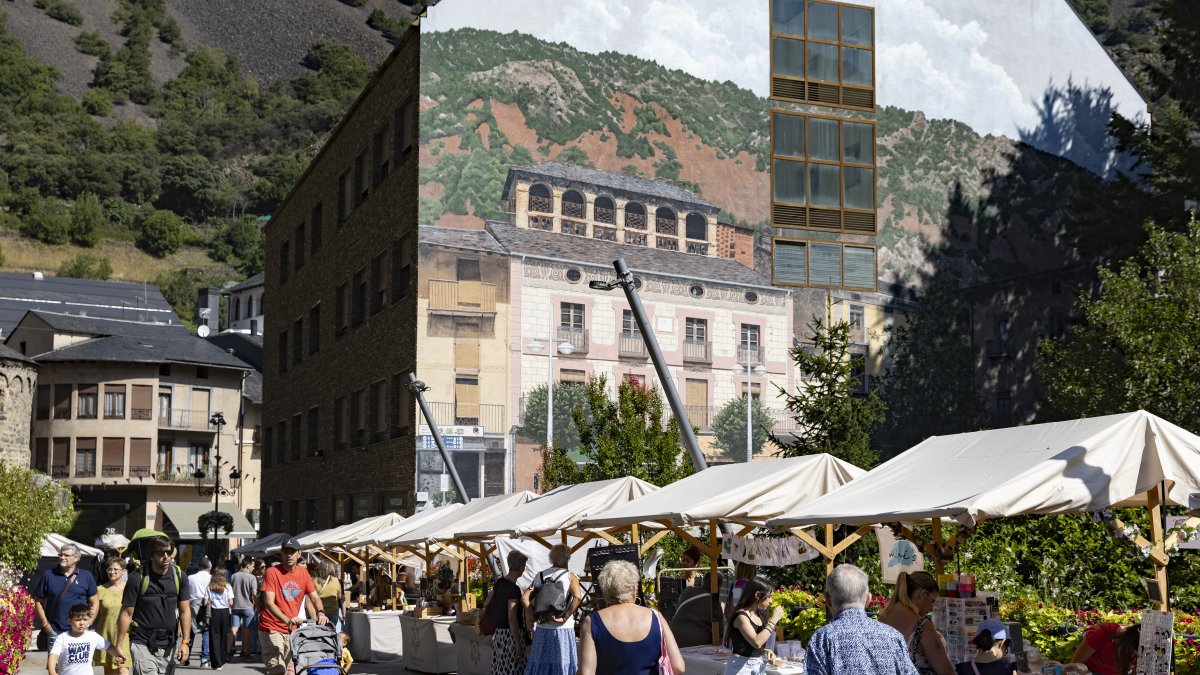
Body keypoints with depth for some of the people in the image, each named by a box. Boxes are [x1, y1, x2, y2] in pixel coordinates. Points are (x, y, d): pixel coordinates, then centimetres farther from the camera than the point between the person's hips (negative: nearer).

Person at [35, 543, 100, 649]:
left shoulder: (86, 576, 4)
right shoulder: (49, 575, 4)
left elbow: (95, 602, 7)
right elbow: (38, 601, 8)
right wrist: (45, 624, 0)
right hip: (54, 631, 0)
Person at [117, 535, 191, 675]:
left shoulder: (179, 576, 1)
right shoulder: (137, 578, -9)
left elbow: (185, 611, 3)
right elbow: (126, 613, -4)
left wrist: (185, 642, -4)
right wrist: (119, 646, -5)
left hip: (169, 644, 4)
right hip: (143, 644, -4)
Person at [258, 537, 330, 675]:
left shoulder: (303, 573, 6)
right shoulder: (272, 572, -10)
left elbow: (314, 598, 5)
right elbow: (269, 603, -18)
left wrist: (320, 613, -18)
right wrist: (287, 620, -32)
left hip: (292, 630, 6)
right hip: (272, 629, -5)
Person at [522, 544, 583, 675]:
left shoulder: (540, 576, 8)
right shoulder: (569, 576, -3)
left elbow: (524, 598, -1)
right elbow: (577, 598, -20)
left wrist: (533, 617, -2)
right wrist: (564, 617, -15)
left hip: (542, 629, 4)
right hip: (563, 629, -4)